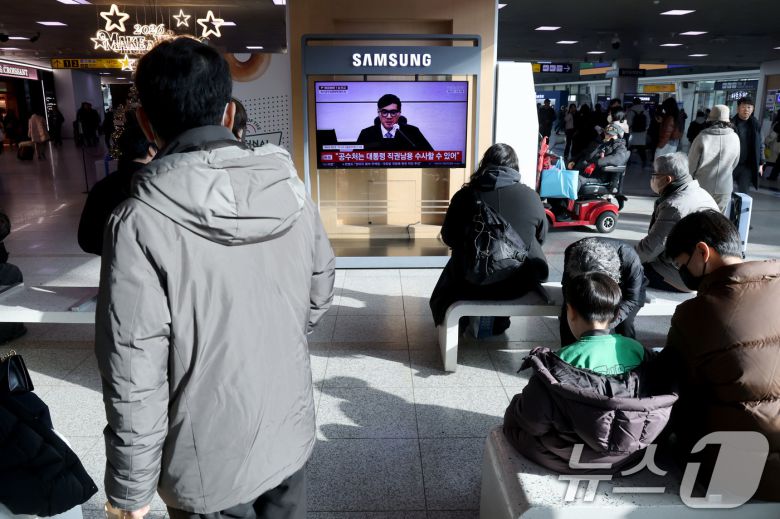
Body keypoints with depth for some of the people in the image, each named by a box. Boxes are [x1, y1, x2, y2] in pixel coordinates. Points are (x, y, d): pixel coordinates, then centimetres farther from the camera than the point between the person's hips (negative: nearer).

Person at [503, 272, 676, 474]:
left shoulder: (564, 359, -24)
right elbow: (660, 395, 3)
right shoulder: (638, 349, -9)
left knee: (513, 413, 16)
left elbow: (533, 420, -20)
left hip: (574, 457, -5)